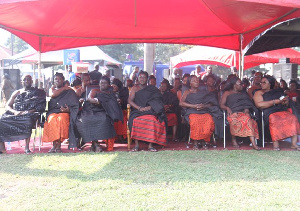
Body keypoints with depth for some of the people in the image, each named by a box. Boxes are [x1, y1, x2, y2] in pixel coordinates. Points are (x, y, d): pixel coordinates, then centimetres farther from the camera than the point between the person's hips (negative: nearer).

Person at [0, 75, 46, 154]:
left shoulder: (37, 92, 15)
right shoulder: (16, 93, 25)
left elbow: (40, 107, 2)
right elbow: (7, 106, 16)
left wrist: (27, 112, -15)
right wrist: (15, 112, -7)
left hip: (29, 114, -3)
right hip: (15, 114, 3)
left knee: (27, 120, -40)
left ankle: (27, 146, -40)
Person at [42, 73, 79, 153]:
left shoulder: (69, 91, 11)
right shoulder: (52, 89, 21)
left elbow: (75, 105, 2)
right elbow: (52, 95, -5)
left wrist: (68, 109, -17)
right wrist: (63, 88, 1)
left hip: (64, 113, -2)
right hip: (52, 112, 2)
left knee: (61, 119, -36)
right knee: (52, 120, -33)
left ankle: (58, 145, -32)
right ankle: (55, 144, -30)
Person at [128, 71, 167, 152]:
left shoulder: (152, 89, 17)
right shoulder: (135, 88, 16)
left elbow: (157, 101, 7)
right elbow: (130, 100, 4)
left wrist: (150, 107, -13)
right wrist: (139, 108, -12)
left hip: (150, 111, 0)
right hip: (137, 111, 0)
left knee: (153, 120, -34)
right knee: (135, 121, -34)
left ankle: (150, 145, -30)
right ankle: (136, 144, -28)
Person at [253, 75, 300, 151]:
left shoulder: (278, 91, 28)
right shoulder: (259, 93, 15)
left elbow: (286, 103, 29)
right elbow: (259, 104, -5)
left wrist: (286, 101, 2)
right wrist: (275, 101, -5)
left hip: (282, 111, 4)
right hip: (269, 114, -4)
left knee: (293, 118, -26)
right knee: (274, 119, -38)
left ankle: (294, 144, -29)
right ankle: (275, 144, -36)